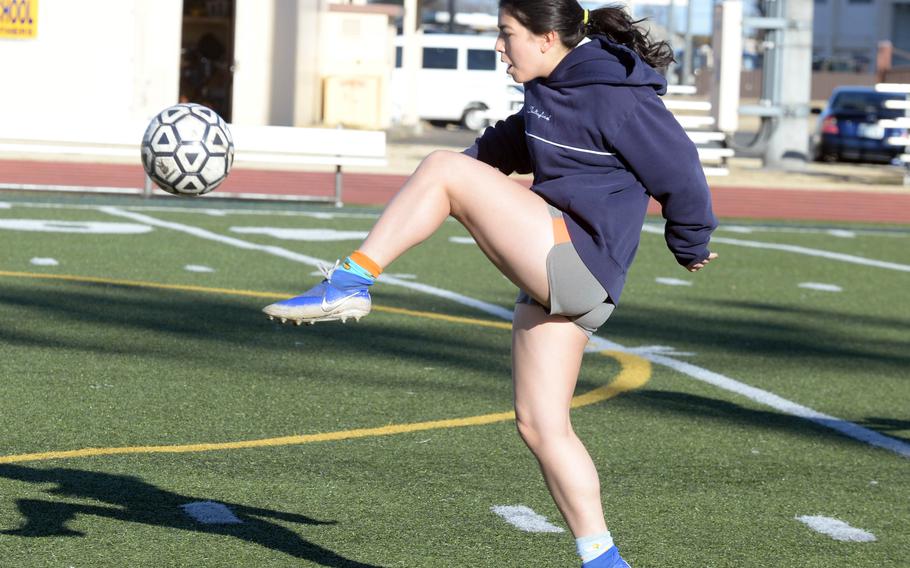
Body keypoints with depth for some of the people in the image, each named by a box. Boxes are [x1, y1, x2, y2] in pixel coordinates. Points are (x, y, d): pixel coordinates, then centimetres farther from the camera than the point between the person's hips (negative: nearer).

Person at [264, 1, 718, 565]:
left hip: (574, 258, -10)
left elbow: (680, 171, -4)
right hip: (555, 278, 10)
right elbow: (517, 139, 35)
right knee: (541, 426, 7)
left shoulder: (616, 98, -12)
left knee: (444, 168, -13)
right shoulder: (554, 86, 14)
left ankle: (352, 283, -13)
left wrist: (692, 244, 10)